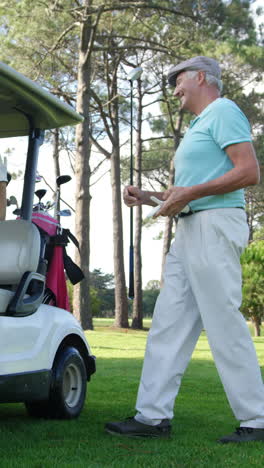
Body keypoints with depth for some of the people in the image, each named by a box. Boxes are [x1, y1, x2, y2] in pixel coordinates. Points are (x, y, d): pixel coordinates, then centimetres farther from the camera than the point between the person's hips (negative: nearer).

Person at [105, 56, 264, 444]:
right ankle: (153, 416, 5)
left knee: (225, 324, -9)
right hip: (190, 230, 10)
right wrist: (147, 197, 17)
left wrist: (191, 192, -17)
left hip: (215, 224, -10)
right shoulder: (199, 125, 26)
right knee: (168, 322, 4)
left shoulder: (223, 111, -4)